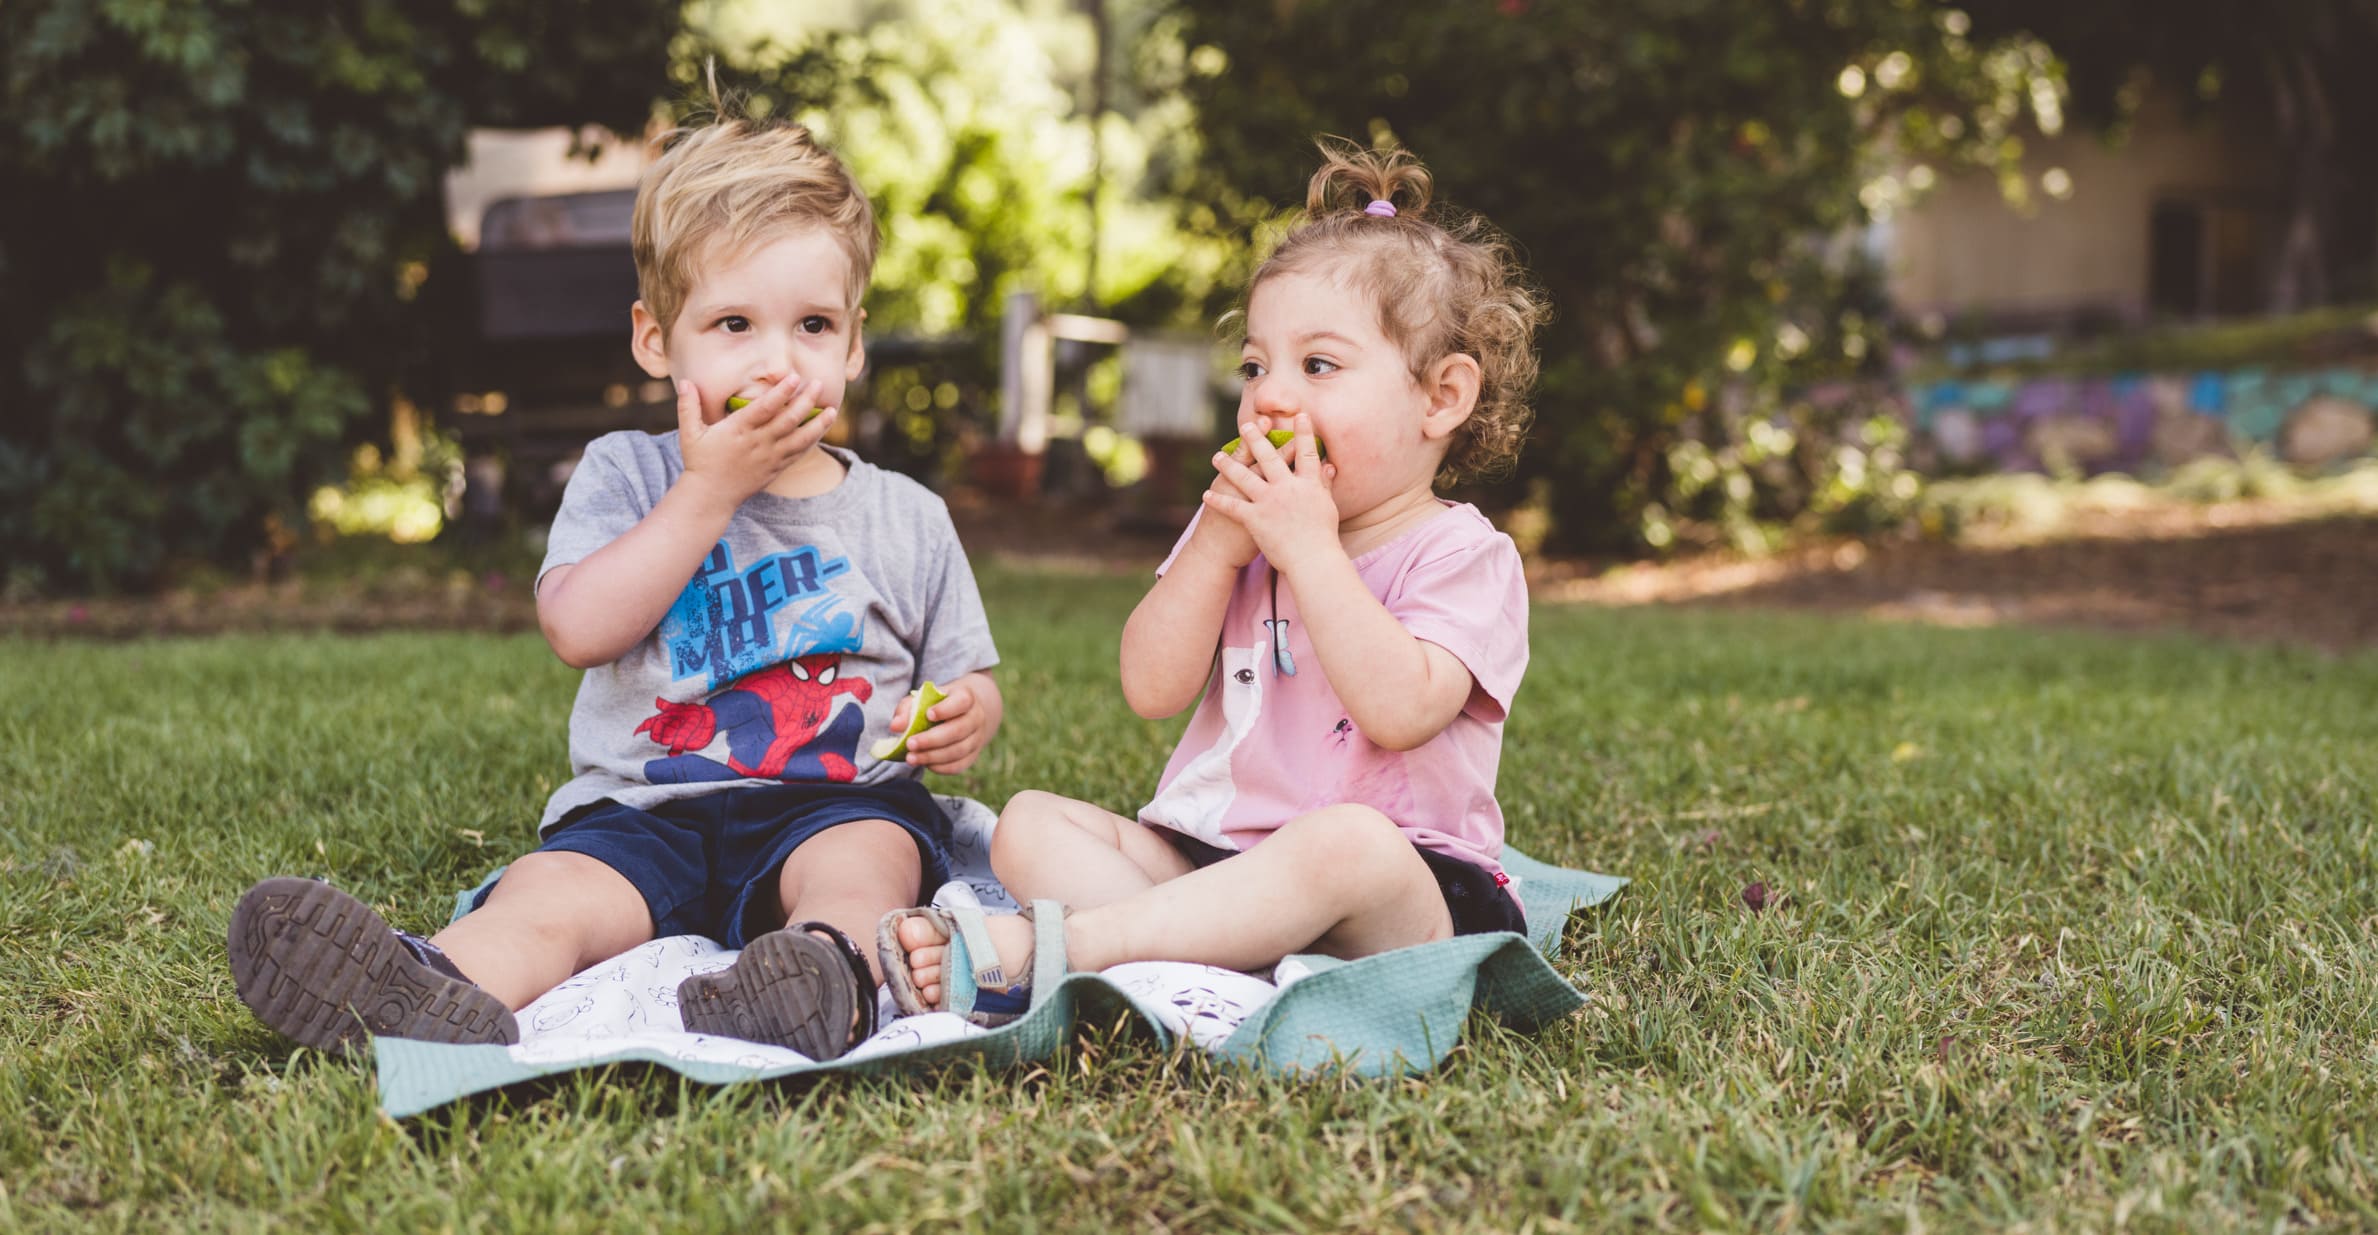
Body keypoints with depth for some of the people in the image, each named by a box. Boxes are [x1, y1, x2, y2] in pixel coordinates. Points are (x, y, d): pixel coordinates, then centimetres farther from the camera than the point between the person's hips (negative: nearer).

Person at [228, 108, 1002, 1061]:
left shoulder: (906, 520, 11)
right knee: (549, 894, -29)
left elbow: (966, 683, 19)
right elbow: (578, 628, -8)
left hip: (835, 806, 0)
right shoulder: (627, 475, 9)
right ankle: (441, 991, -58)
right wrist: (708, 492, -11)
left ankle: (840, 964, -64)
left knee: (862, 857, -33)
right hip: (646, 811, 0)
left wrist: (965, 718, -7)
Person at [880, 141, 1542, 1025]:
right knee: (1030, 824, -8)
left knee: (1349, 844, -38)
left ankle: (1039, 949, -42)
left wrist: (1308, 547, -18)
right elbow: (1153, 688, 3)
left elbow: (1399, 710, -21)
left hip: (1413, 885, -6)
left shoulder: (1461, 554, -2)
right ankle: (1206, 960, -38)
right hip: (1205, 849, 6)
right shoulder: (1240, 530, 17)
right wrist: (1217, 541, -7)